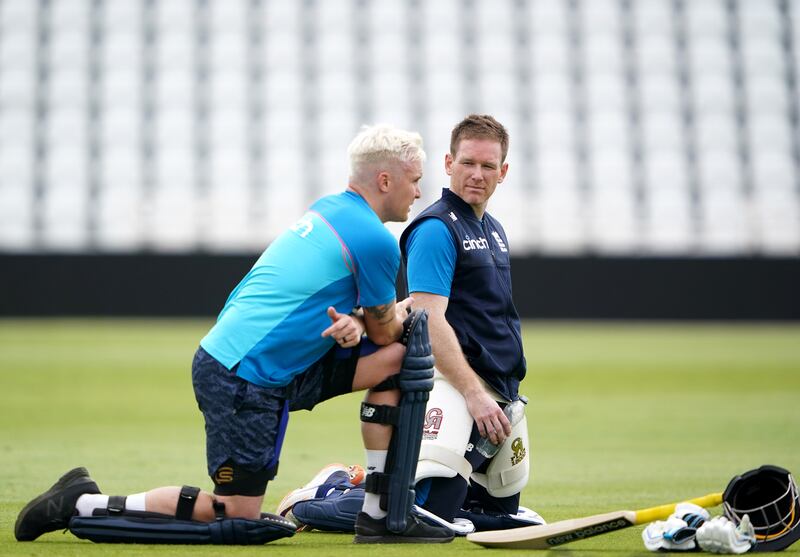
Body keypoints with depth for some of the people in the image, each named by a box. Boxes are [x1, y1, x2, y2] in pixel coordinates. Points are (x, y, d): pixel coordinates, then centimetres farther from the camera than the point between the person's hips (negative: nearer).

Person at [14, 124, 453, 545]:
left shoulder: (328, 209, 13)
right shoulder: (375, 241, -13)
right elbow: (384, 329, -1)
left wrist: (354, 323, -4)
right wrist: (403, 312, 20)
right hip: (248, 381, -10)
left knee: (396, 357, 8)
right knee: (237, 519, -2)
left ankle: (378, 516, 10)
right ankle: (82, 505, 0)